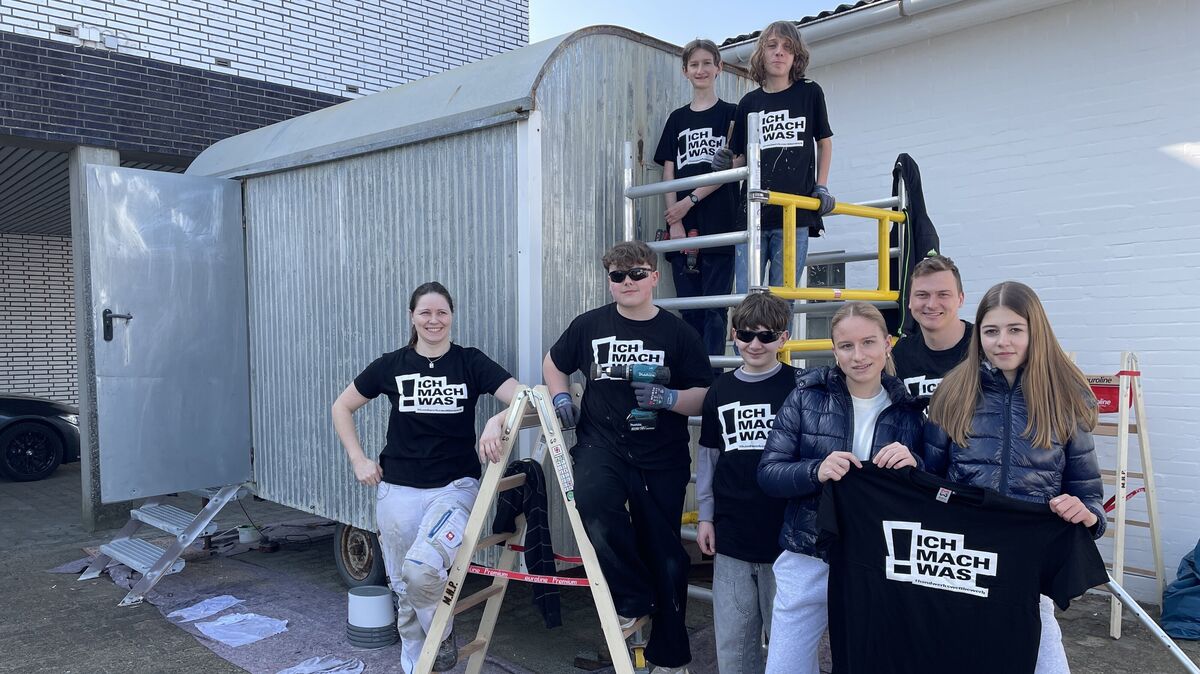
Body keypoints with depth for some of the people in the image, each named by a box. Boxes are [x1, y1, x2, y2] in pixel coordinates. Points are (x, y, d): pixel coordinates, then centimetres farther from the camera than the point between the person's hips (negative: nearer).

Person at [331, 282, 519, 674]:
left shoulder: (471, 362, -2)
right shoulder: (391, 365, 2)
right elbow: (342, 407, 14)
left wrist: (497, 420, -31)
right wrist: (358, 459, 4)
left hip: (454, 486, -2)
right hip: (398, 490, 3)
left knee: (422, 568, -25)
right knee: (404, 590, 8)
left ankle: (442, 642, 4)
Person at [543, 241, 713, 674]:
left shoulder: (677, 332, -1)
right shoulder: (589, 325, 4)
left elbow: (705, 398, 0)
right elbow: (553, 363, 20)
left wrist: (667, 398, -18)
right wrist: (561, 399, 1)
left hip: (662, 459, 0)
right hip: (602, 446, 1)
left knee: (664, 556, 6)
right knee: (592, 502, -32)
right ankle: (633, 596, -7)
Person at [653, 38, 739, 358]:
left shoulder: (730, 114, 6)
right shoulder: (677, 119, 16)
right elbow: (668, 173, 10)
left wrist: (690, 201, -11)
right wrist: (674, 222, -3)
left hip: (719, 225, -3)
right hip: (682, 226, 4)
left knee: (715, 307, -5)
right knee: (689, 308, 5)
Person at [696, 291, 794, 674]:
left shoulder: (799, 386, -6)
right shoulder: (720, 390, 6)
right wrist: (705, 516, 11)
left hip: (784, 531, -3)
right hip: (731, 532, 4)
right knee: (732, 634, 13)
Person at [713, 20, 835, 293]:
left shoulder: (809, 93, 8)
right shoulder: (749, 103, 11)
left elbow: (824, 142, 18)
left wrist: (821, 187, 6)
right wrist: (728, 164, -4)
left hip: (794, 213, -2)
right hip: (753, 213, 2)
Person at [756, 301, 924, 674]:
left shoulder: (908, 409, -1)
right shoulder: (806, 397, -5)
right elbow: (767, 475, -8)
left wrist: (914, 466, -19)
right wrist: (816, 471, -26)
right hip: (808, 561, -1)